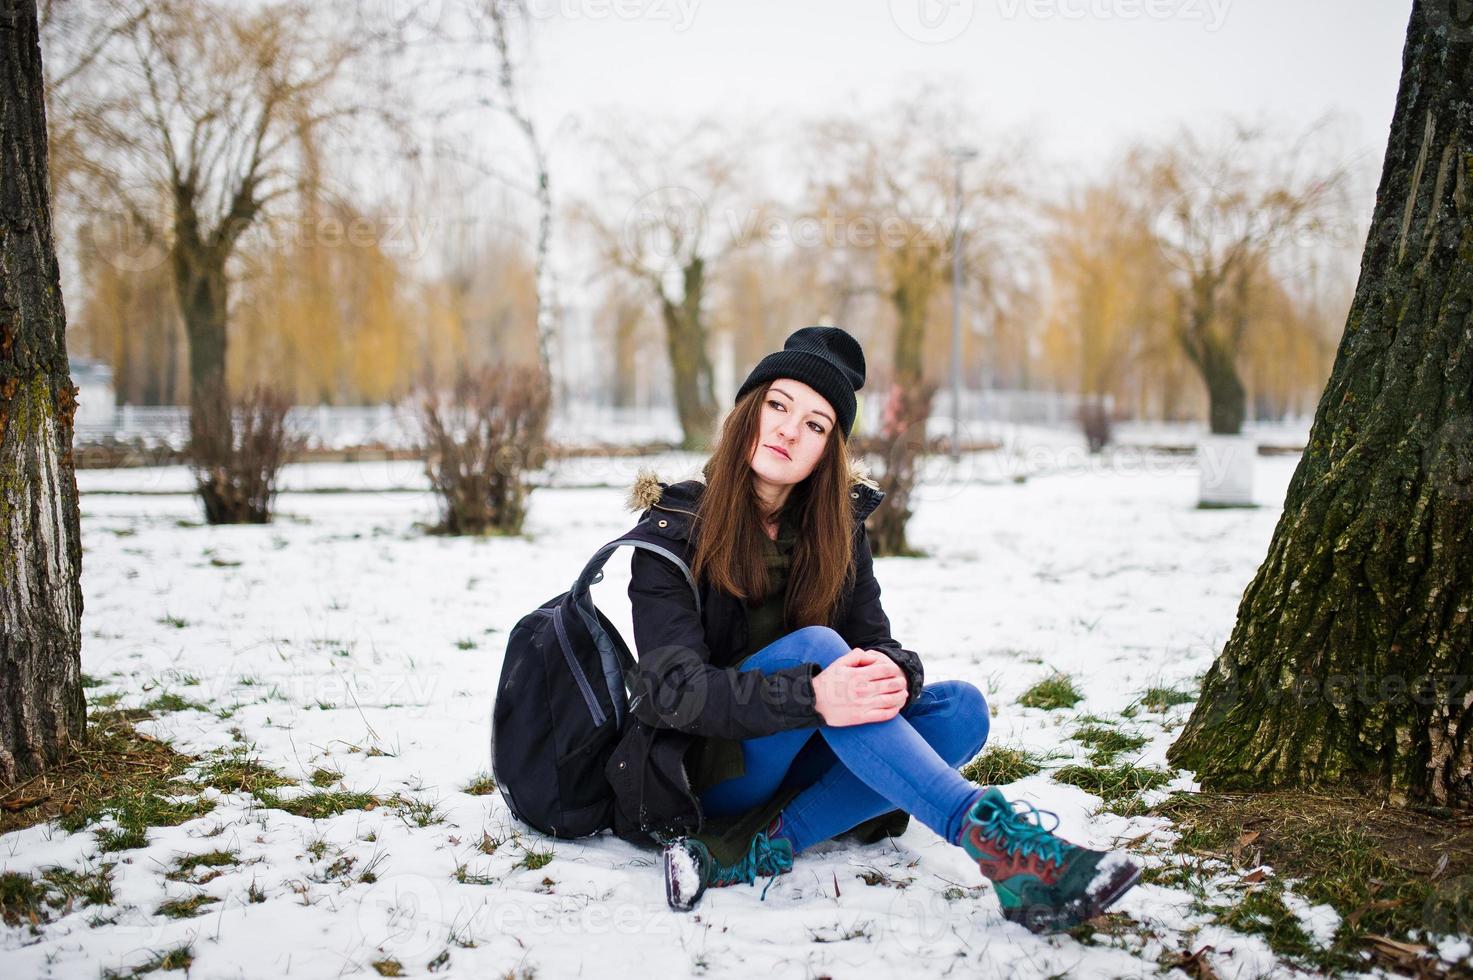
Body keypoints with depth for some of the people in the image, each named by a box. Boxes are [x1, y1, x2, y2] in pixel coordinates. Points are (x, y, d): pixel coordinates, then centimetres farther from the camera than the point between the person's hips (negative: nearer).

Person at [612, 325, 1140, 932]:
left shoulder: (837, 528, 5)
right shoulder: (673, 530, -10)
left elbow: (876, 640, -1)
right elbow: (674, 687, -21)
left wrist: (894, 674, -28)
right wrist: (811, 696, -37)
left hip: (801, 765, 5)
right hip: (707, 769, -5)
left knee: (960, 708, -18)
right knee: (814, 645, -30)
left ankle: (757, 849, -30)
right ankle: (992, 836, -43)